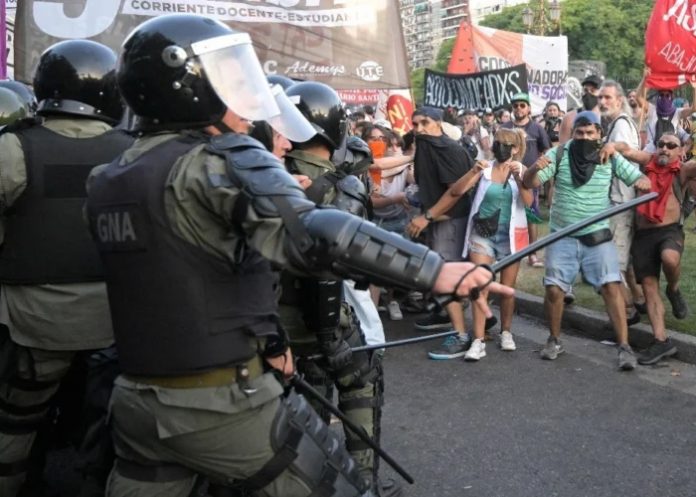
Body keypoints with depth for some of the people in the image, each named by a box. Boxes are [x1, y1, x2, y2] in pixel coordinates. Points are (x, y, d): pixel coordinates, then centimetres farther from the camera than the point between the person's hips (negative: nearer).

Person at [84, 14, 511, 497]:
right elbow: (310, 233, -32)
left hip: (139, 400, 8)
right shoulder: (218, 161, -16)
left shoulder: (108, 181, 9)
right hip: (224, 403, -7)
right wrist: (434, 270, -35)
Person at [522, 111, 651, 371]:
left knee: (612, 287, -10)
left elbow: (640, 178, 2)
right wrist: (535, 168, -31)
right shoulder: (559, 154, -5)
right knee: (554, 290, -1)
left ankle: (624, 347, -4)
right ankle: (554, 340, 21)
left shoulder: (611, 157, -2)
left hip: (597, 236, 0)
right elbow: (529, 183, -9)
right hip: (562, 236, 0)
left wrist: (642, 181, -23)